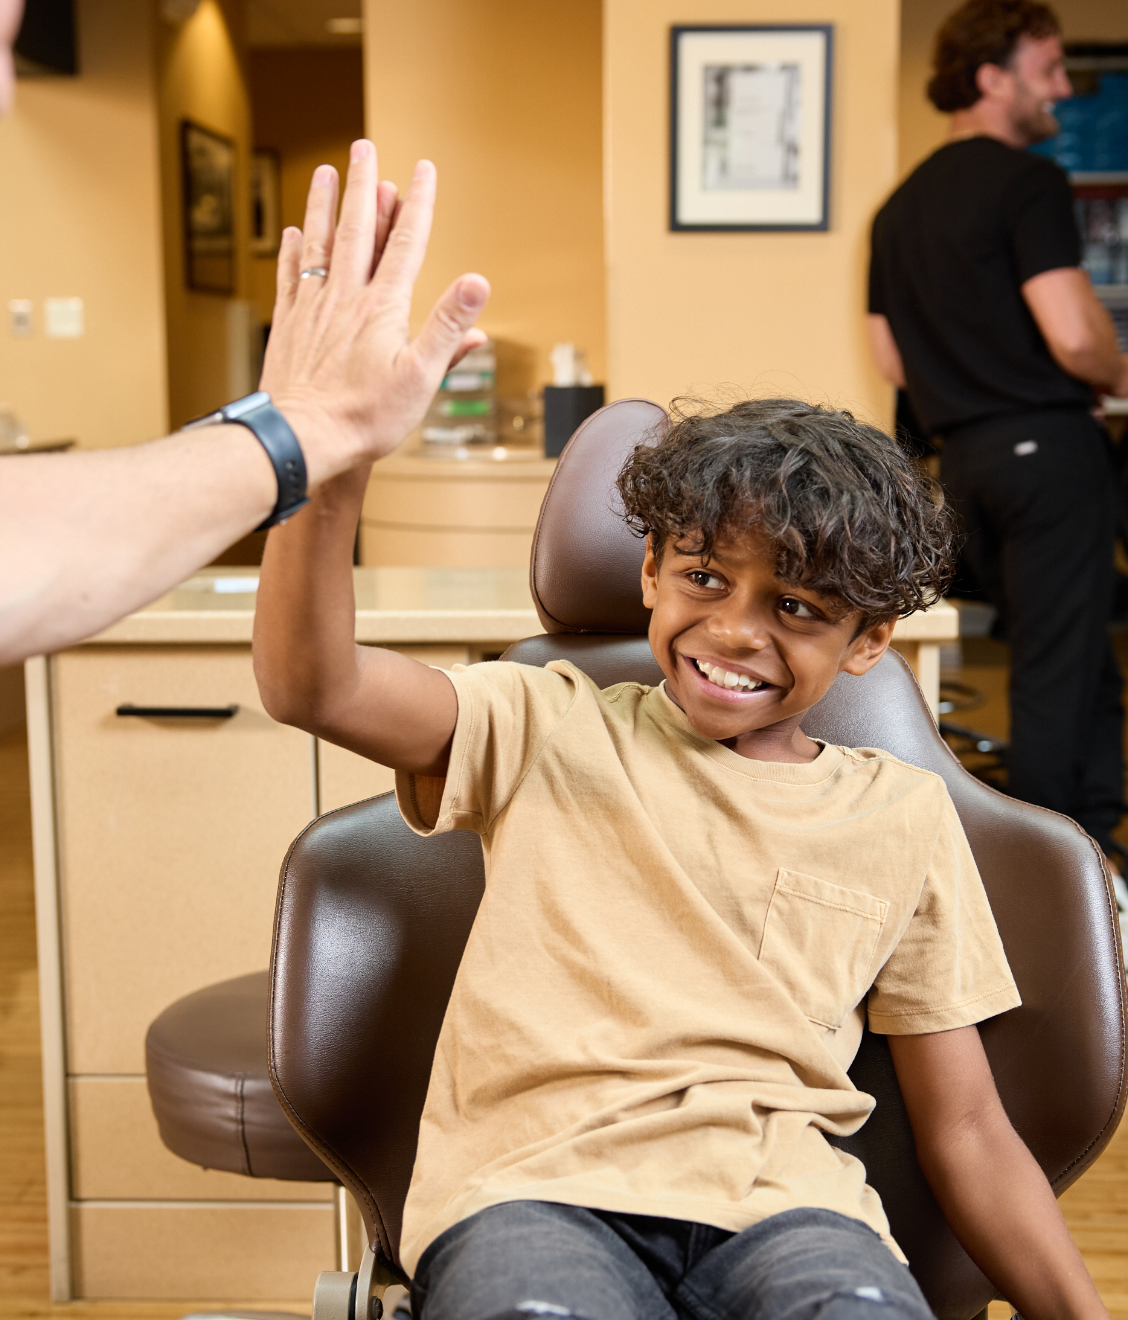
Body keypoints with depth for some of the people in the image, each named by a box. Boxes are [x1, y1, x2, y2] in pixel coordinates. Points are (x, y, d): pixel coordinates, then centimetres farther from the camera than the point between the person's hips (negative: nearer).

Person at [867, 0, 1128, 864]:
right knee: (1058, 671, -1)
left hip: (965, 457, 8)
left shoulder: (903, 204, 15)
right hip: (1047, 444, -8)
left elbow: (893, 360, 17)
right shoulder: (1028, 181, -10)